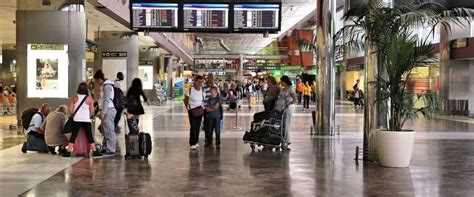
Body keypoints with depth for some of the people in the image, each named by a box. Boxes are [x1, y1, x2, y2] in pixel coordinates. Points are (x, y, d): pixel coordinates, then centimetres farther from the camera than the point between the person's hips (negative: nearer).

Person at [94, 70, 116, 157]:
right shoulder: (104, 86, 17)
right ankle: (106, 149, 19)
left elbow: (107, 100, -19)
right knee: (105, 131, 13)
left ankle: (110, 150, -5)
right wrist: (101, 112, 21)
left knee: (109, 131, -8)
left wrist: (103, 112, -21)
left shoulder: (107, 86, -13)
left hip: (108, 110, -10)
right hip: (106, 111, 10)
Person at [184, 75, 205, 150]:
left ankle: (196, 142, 22)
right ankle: (192, 143, -4)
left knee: (198, 126, 9)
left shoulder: (202, 90, 2)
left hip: (200, 110, 4)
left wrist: (203, 108, -2)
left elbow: (203, 100, 10)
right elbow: (186, 100, -2)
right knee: (193, 126, -9)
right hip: (192, 110, -4)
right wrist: (187, 107, -10)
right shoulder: (190, 90, -11)